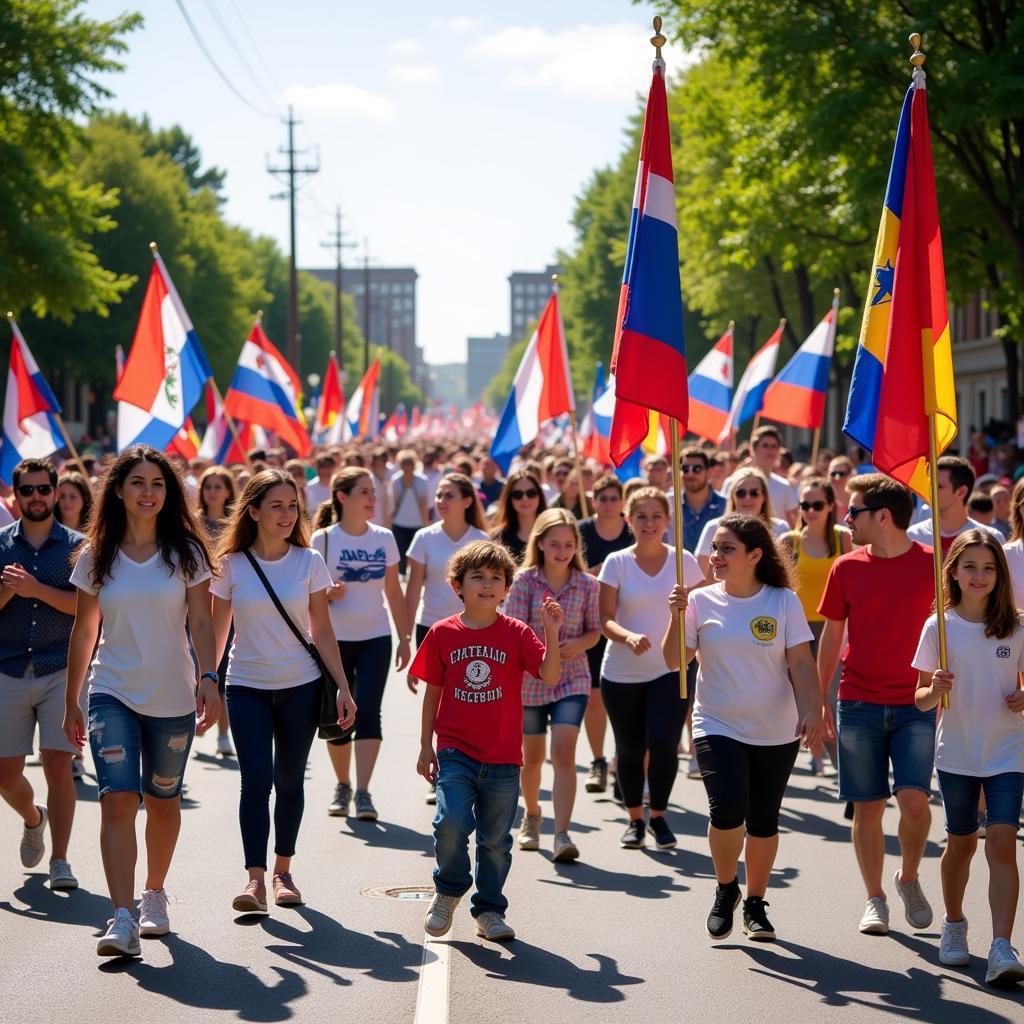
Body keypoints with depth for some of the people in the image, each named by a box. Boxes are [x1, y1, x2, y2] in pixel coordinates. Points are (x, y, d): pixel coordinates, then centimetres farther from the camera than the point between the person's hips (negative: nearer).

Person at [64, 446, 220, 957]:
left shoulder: (185, 552, 0)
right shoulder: (96, 557, 2)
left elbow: (201, 622, -4)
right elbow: (84, 632, 9)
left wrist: (208, 677, -19)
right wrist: (70, 701, 10)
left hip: (172, 698, 0)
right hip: (112, 694, 0)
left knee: (162, 802, 12)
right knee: (117, 800, -15)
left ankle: (154, 896, 34)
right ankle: (122, 919, -21)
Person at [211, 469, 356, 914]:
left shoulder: (309, 561, -1)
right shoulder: (232, 565, -3)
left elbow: (322, 630, 2)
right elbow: (217, 631, 4)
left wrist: (343, 687, -2)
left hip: (300, 686, 1)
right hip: (247, 686, -1)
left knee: (289, 780, 8)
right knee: (256, 779, -14)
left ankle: (282, 871, 22)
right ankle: (255, 878, -16)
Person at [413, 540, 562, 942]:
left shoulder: (517, 634, 0)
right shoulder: (442, 633, 3)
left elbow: (550, 676, -11)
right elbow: (433, 691, 9)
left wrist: (551, 634, -24)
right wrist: (426, 746, 8)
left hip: (502, 757, 1)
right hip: (455, 751, -1)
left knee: (496, 838, 7)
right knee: (451, 823, -17)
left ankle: (490, 910, 23)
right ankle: (448, 890, 9)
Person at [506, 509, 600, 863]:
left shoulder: (587, 585, -2)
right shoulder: (524, 581, -7)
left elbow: (594, 631, 7)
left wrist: (577, 644, -15)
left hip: (571, 678, 0)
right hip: (530, 678, 1)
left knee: (563, 753, -16)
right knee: (532, 756, 16)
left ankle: (562, 835, -20)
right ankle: (532, 814, 44)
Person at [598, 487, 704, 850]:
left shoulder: (683, 561, 1)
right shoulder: (616, 563, -2)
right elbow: (606, 619, -6)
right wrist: (629, 637, -26)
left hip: (671, 670, -1)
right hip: (622, 673, 1)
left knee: (663, 742, -15)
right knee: (630, 749, 7)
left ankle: (659, 816, 7)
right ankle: (635, 819, 28)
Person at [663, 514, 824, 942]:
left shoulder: (783, 601, -3)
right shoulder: (701, 601, -1)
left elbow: (801, 661, -5)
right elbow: (674, 661, -2)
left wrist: (812, 711, -17)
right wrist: (677, 616, -15)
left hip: (776, 733, 1)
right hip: (718, 728, -1)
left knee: (763, 821, 9)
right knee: (727, 811, -18)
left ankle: (755, 903, 29)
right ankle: (725, 889, 8)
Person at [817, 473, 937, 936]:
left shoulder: (932, 564, -3)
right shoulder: (846, 568, 2)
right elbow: (831, 636, 10)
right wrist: (818, 699, 10)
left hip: (916, 704, -2)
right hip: (859, 703, 2)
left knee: (913, 798, -13)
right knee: (867, 807, 3)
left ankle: (909, 878, 12)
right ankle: (875, 899, 16)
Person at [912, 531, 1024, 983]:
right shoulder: (938, 628, -3)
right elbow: (921, 700, 1)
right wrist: (935, 689, -21)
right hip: (956, 753, 0)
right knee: (962, 842, 12)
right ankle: (954, 924, 37)